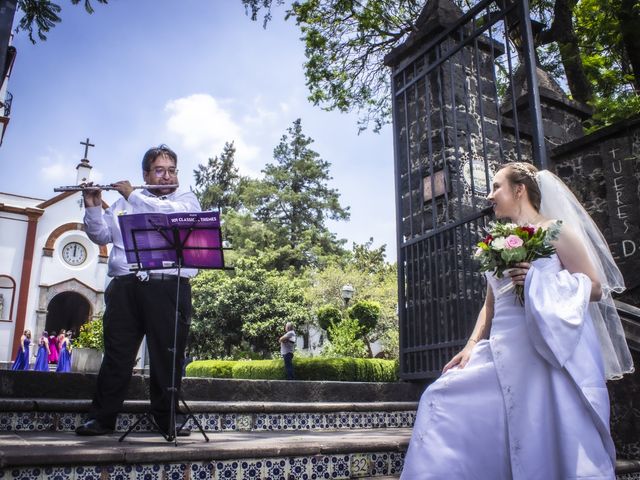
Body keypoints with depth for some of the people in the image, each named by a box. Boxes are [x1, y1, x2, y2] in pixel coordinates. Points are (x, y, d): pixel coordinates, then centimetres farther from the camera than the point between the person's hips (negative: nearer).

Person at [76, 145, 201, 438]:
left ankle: (166, 418, 8)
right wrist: (93, 206, 2)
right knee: (117, 354, 2)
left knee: (168, 356, -1)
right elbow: (101, 236, 18)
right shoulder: (124, 203, 23)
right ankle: (102, 418, 10)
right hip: (125, 287, 2)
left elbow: (171, 213, -9)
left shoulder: (187, 199, 14)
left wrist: (133, 196, -1)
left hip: (169, 287, -2)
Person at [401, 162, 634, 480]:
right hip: (504, 354, 6)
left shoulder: (556, 230, 2)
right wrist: (472, 345, 5)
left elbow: (594, 288, -1)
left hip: (552, 351, -5)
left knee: (557, 443, -11)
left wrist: (540, 281, -14)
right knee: (444, 397, -5)